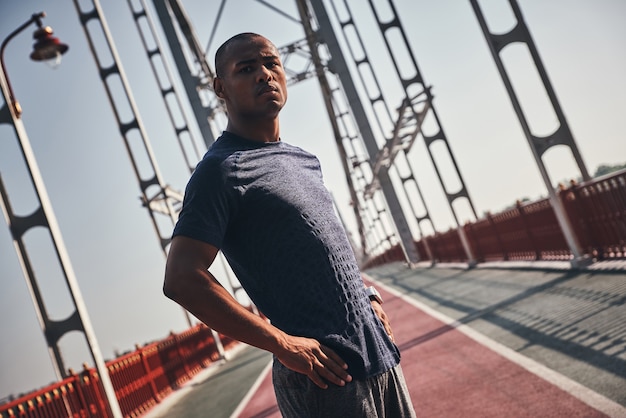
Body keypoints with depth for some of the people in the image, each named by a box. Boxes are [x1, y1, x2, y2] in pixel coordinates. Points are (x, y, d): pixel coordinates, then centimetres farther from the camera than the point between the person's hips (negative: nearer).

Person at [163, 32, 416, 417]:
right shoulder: (220, 169, -11)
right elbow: (182, 280, -20)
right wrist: (285, 345, -20)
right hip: (326, 374, -7)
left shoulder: (305, 160, 13)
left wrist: (369, 297, 10)